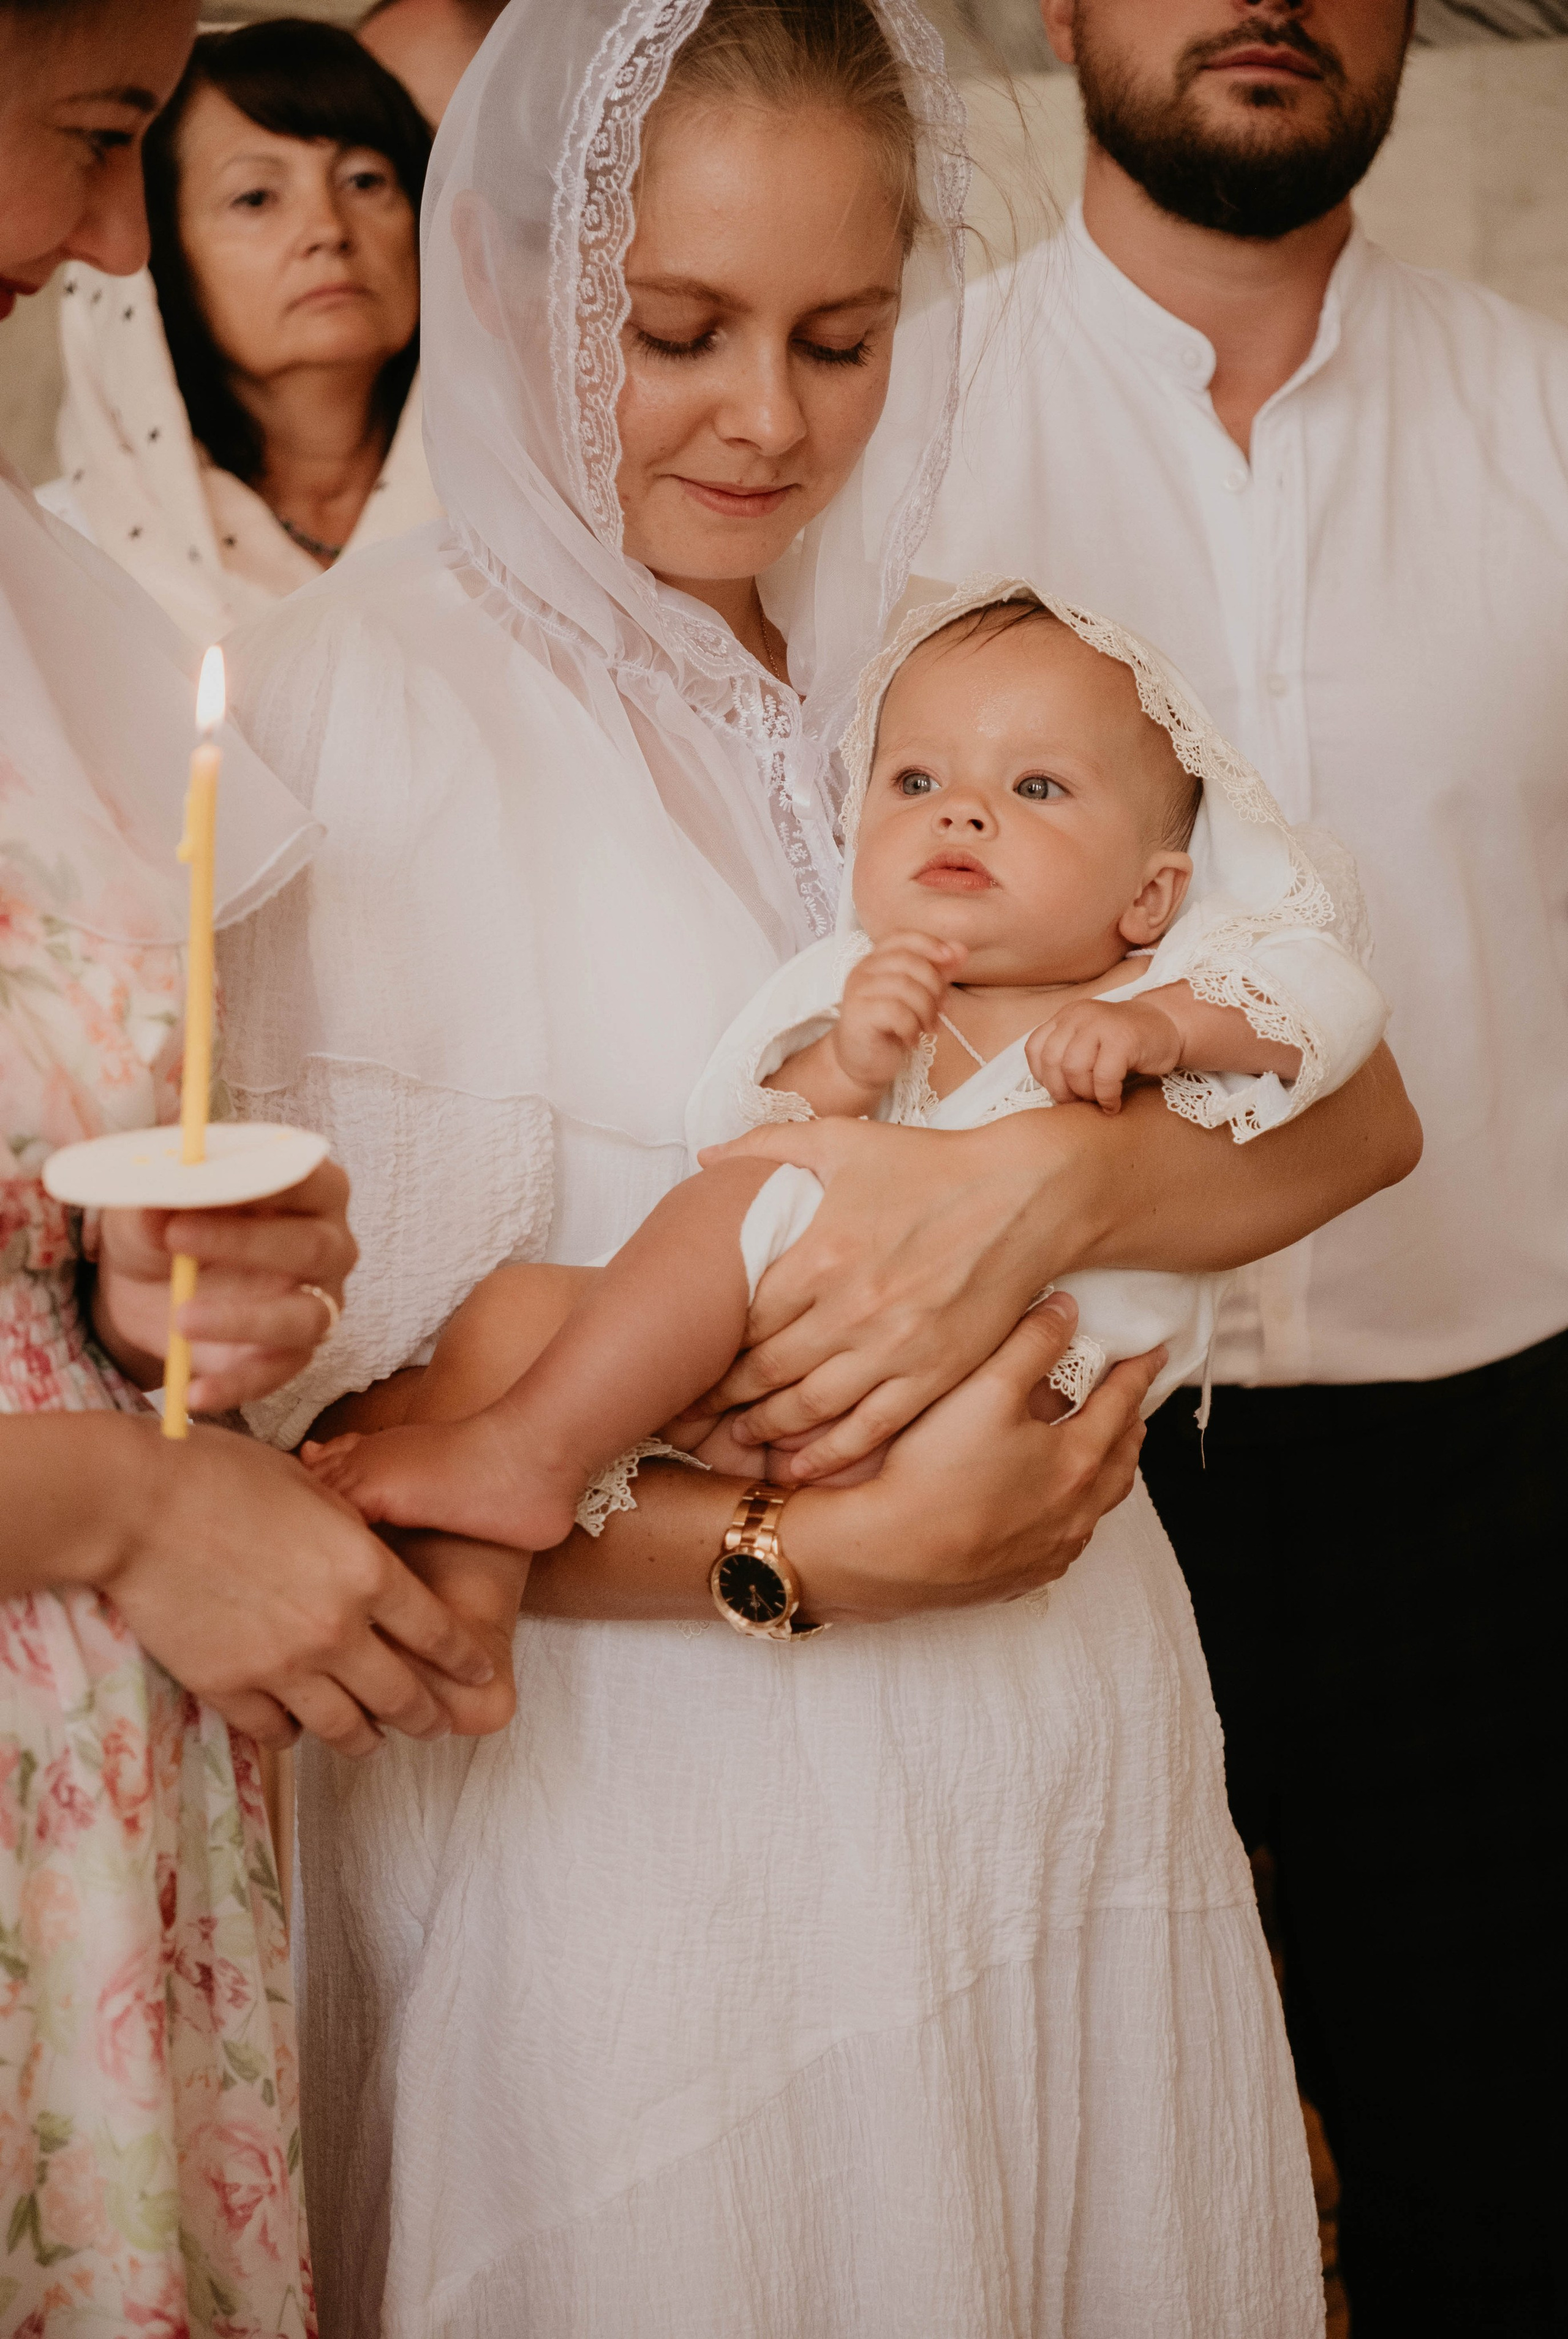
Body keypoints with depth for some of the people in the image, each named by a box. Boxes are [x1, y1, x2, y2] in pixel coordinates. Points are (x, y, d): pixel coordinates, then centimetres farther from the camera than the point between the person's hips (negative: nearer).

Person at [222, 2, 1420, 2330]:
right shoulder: (349, 698, -9)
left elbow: (1355, 1110, -1)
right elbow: (311, 1424, -13)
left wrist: (1050, 1177, -22)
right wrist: (830, 1549, -23)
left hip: (1080, 1777, 5)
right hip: (635, 1806, -5)